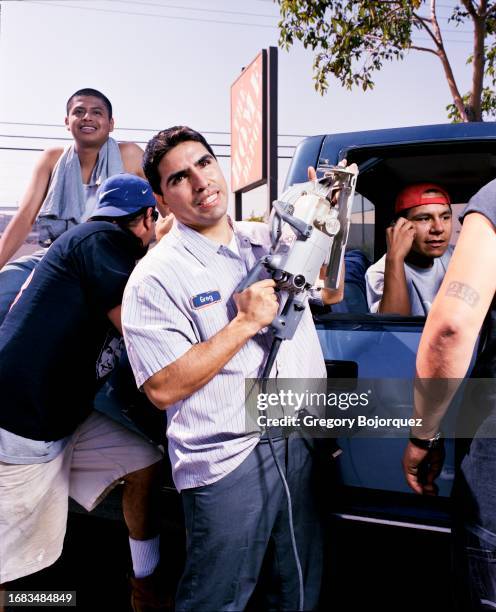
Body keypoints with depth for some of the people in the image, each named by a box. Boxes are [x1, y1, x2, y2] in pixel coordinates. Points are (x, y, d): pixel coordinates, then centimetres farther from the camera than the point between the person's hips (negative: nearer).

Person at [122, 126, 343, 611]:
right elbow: (163, 388, -18)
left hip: (301, 443, 6)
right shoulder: (157, 275, -11)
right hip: (228, 463, -6)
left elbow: (330, 292, 23)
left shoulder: (270, 240, 8)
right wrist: (247, 322, -19)